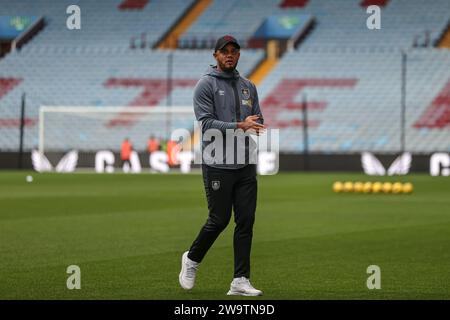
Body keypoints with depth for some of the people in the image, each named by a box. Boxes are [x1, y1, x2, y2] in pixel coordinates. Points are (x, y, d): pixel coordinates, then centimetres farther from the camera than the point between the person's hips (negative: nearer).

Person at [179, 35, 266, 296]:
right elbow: (206, 123, -13)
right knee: (219, 219, -3)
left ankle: (241, 281, 3)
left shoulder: (248, 86, 16)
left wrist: (256, 125, -8)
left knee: (246, 220, 0)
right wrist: (239, 126, -23)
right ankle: (192, 260, 23)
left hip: (246, 164, 6)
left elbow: (258, 122, 17)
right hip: (218, 164, -6)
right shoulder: (206, 85, -3)